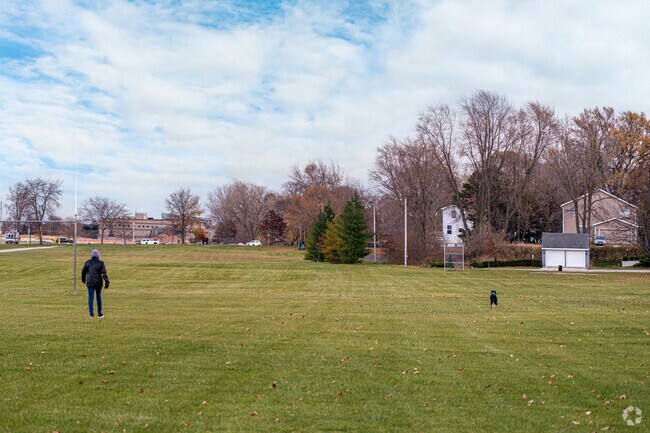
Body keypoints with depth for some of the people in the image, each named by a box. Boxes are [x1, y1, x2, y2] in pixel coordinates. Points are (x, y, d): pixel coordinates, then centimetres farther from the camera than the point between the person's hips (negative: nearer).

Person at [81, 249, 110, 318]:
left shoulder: (88, 262, 1)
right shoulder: (100, 263, -5)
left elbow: (83, 271, 10)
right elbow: (104, 273, -12)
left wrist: (83, 279, 28)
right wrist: (107, 282, -15)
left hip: (90, 282, 0)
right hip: (98, 282, 0)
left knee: (90, 297, 1)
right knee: (98, 297, 12)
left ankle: (91, 314, -7)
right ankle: (99, 314, 18)